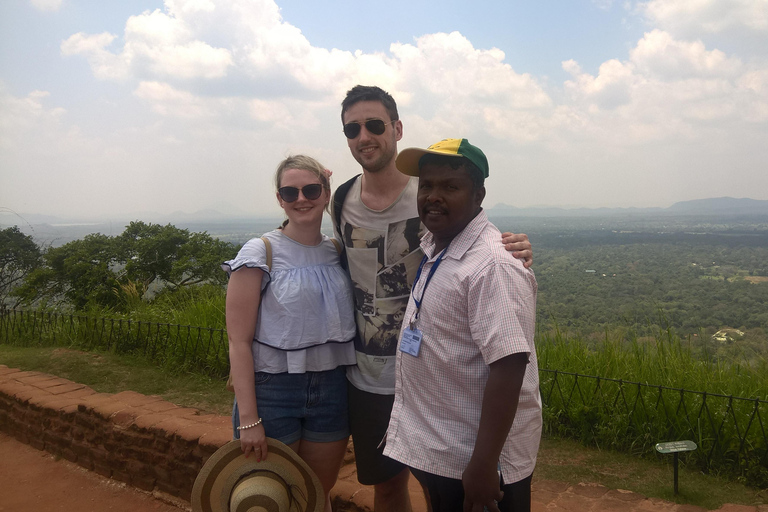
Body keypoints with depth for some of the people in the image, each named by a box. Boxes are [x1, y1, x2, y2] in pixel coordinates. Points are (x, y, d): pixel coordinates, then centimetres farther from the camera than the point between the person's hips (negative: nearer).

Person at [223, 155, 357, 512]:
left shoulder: (338, 252, 4)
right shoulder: (260, 253, -10)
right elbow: (239, 342, -12)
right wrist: (248, 420, -16)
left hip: (332, 389, 4)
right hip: (272, 389, -3)